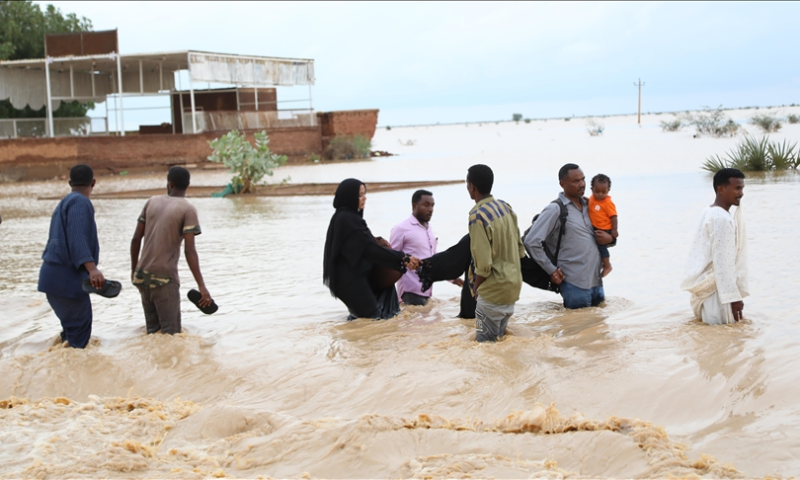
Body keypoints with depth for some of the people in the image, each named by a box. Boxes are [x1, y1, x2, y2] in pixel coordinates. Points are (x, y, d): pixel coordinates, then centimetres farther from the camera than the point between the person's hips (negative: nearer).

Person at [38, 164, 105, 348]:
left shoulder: (65, 202, 21)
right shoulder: (80, 202, -10)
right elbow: (77, 238, -25)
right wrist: (91, 267, -37)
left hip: (57, 276, 10)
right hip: (66, 277, -10)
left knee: (73, 326, 15)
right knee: (79, 328, -9)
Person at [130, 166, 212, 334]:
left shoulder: (152, 202, 8)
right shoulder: (188, 210, -7)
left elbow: (136, 239, 8)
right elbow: (190, 250, -16)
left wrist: (134, 269, 22)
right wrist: (201, 286, -16)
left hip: (142, 275, 6)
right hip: (164, 278, -5)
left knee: (153, 330, 14)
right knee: (171, 332, -2)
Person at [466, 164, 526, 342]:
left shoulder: (478, 216, -20)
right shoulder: (506, 207, 4)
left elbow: (483, 263, -22)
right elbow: (519, 248, 11)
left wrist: (476, 288, -6)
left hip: (493, 291, -8)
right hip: (513, 284, 8)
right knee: (500, 341, 18)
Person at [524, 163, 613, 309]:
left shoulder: (588, 205, 13)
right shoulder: (555, 209, -8)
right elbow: (531, 241, -12)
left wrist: (608, 238, 2)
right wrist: (551, 270, -11)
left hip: (596, 280, 7)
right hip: (574, 283, -7)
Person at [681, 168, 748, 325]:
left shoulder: (710, 213, 10)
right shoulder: (722, 219, -20)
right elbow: (723, 263, -22)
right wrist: (733, 297, -20)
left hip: (704, 281, 10)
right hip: (712, 285, -10)